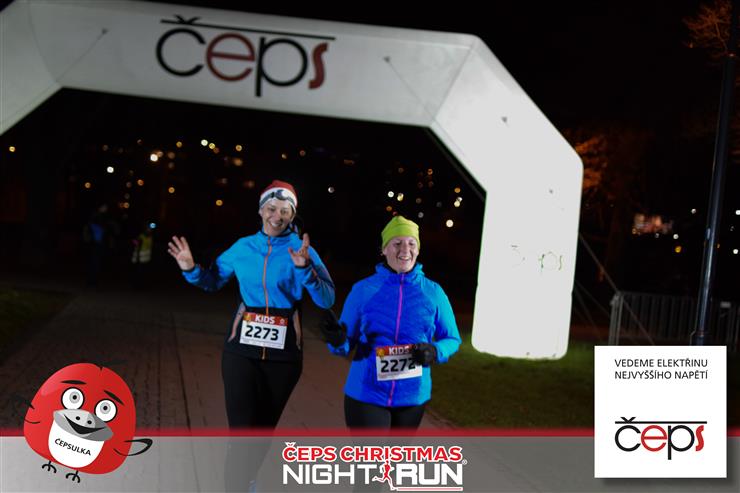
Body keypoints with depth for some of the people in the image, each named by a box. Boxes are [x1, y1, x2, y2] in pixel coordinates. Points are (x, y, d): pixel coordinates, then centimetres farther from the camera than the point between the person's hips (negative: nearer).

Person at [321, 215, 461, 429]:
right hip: (366, 395, -2)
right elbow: (347, 344, 2)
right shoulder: (363, 290, -4)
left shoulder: (433, 293, -1)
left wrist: (435, 352, -14)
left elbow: (452, 339, 8)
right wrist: (337, 340, -22)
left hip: (412, 397, 3)